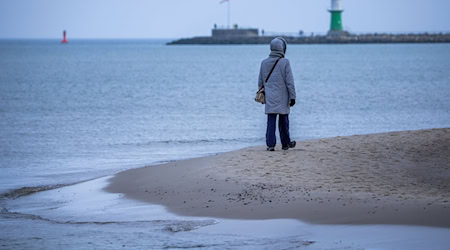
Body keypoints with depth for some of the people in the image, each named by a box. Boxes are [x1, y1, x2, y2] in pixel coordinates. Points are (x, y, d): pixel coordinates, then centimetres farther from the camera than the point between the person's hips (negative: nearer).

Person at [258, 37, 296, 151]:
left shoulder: (264, 62, 3)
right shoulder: (285, 62, -10)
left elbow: (260, 82, 11)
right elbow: (290, 82, -10)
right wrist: (292, 97, -6)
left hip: (269, 99, 3)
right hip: (282, 99, -3)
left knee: (271, 121, 2)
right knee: (283, 122, 10)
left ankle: (270, 144, -5)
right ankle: (285, 143, 21)